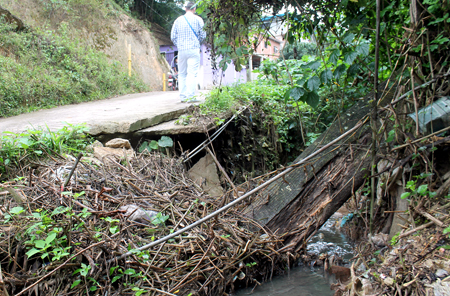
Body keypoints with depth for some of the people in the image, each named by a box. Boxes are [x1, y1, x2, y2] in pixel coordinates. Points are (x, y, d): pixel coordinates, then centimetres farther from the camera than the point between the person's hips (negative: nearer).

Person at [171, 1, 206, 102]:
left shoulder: (178, 20, 9)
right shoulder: (198, 19, 2)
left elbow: (173, 36, 9)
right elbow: (203, 35, 1)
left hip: (181, 50, 3)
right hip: (193, 50, -3)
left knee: (182, 74, 10)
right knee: (192, 73, -5)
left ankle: (182, 96, 9)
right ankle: (190, 96, -11)